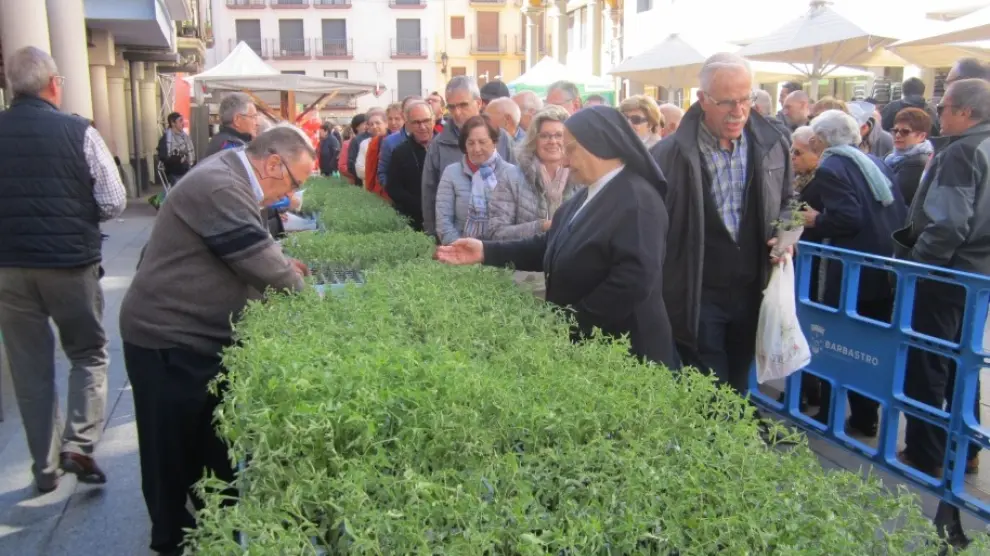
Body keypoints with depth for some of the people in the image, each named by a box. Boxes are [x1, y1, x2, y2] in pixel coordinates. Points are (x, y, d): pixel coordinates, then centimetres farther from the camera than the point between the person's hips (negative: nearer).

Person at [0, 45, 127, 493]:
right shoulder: (79, 132, -9)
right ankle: (78, 445, 1)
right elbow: (114, 204, -8)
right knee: (89, 355, 15)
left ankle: (45, 467, 22)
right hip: (71, 263, -3)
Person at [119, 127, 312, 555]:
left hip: (193, 333, 10)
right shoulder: (218, 187, -25)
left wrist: (278, 265, 6)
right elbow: (260, 261, -23)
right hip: (168, 338, -10)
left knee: (211, 440, 20)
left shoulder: (226, 179, 8)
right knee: (174, 449, 7)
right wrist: (295, 283, -5)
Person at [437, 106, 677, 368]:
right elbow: (550, 247, 10)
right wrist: (487, 251, 2)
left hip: (621, 351, -8)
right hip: (584, 343, 9)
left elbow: (635, 279, -28)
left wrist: (575, 321, -21)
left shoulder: (638, 200, -19)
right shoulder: (590, 195, 10)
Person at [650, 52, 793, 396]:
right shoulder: (670, 155, -15)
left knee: (738, 390, 20)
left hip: (751, 293, 5)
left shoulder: (772, 146, 1)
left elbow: (785, 202, 18)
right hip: (697, 297, -4)